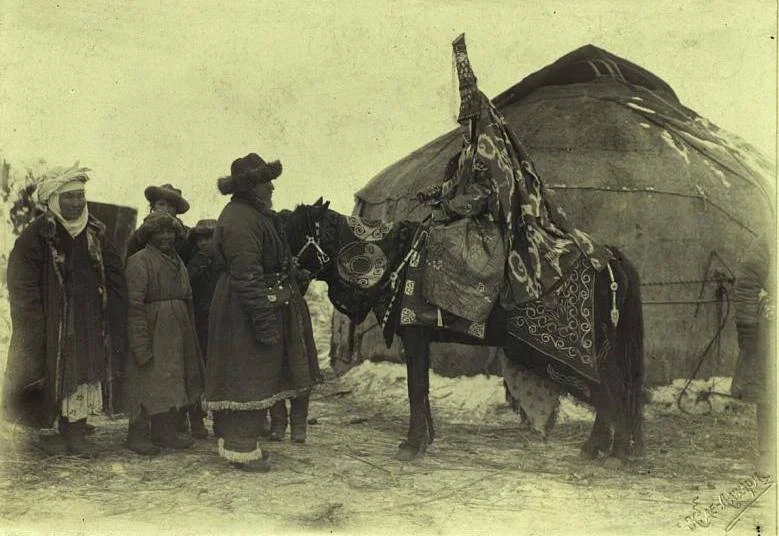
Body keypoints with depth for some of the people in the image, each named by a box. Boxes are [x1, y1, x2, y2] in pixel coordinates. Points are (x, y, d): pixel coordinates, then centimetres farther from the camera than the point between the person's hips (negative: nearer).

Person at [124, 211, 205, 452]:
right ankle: (137, 434, 5)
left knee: (173, 385, 11)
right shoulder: (139, 262, -8)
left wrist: (190, 337, 12)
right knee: (151, 385, -4)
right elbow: (134, 305, -16)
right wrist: (141, 345, -22)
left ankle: (167, 432, 19)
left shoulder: (177, 262, 17)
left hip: (177, 336, 8)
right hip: (153, 333, -8)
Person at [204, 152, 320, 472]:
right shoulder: (239, 220, -19)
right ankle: (242, 449, 7)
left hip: (270, 306, 11)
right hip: (245, 313, -11)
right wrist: (264, 319, -27)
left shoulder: (256, 215, 16)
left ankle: (242, 441, 28)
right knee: (247, 377, -3)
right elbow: (247, 275, -25)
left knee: (252, 378, 17)